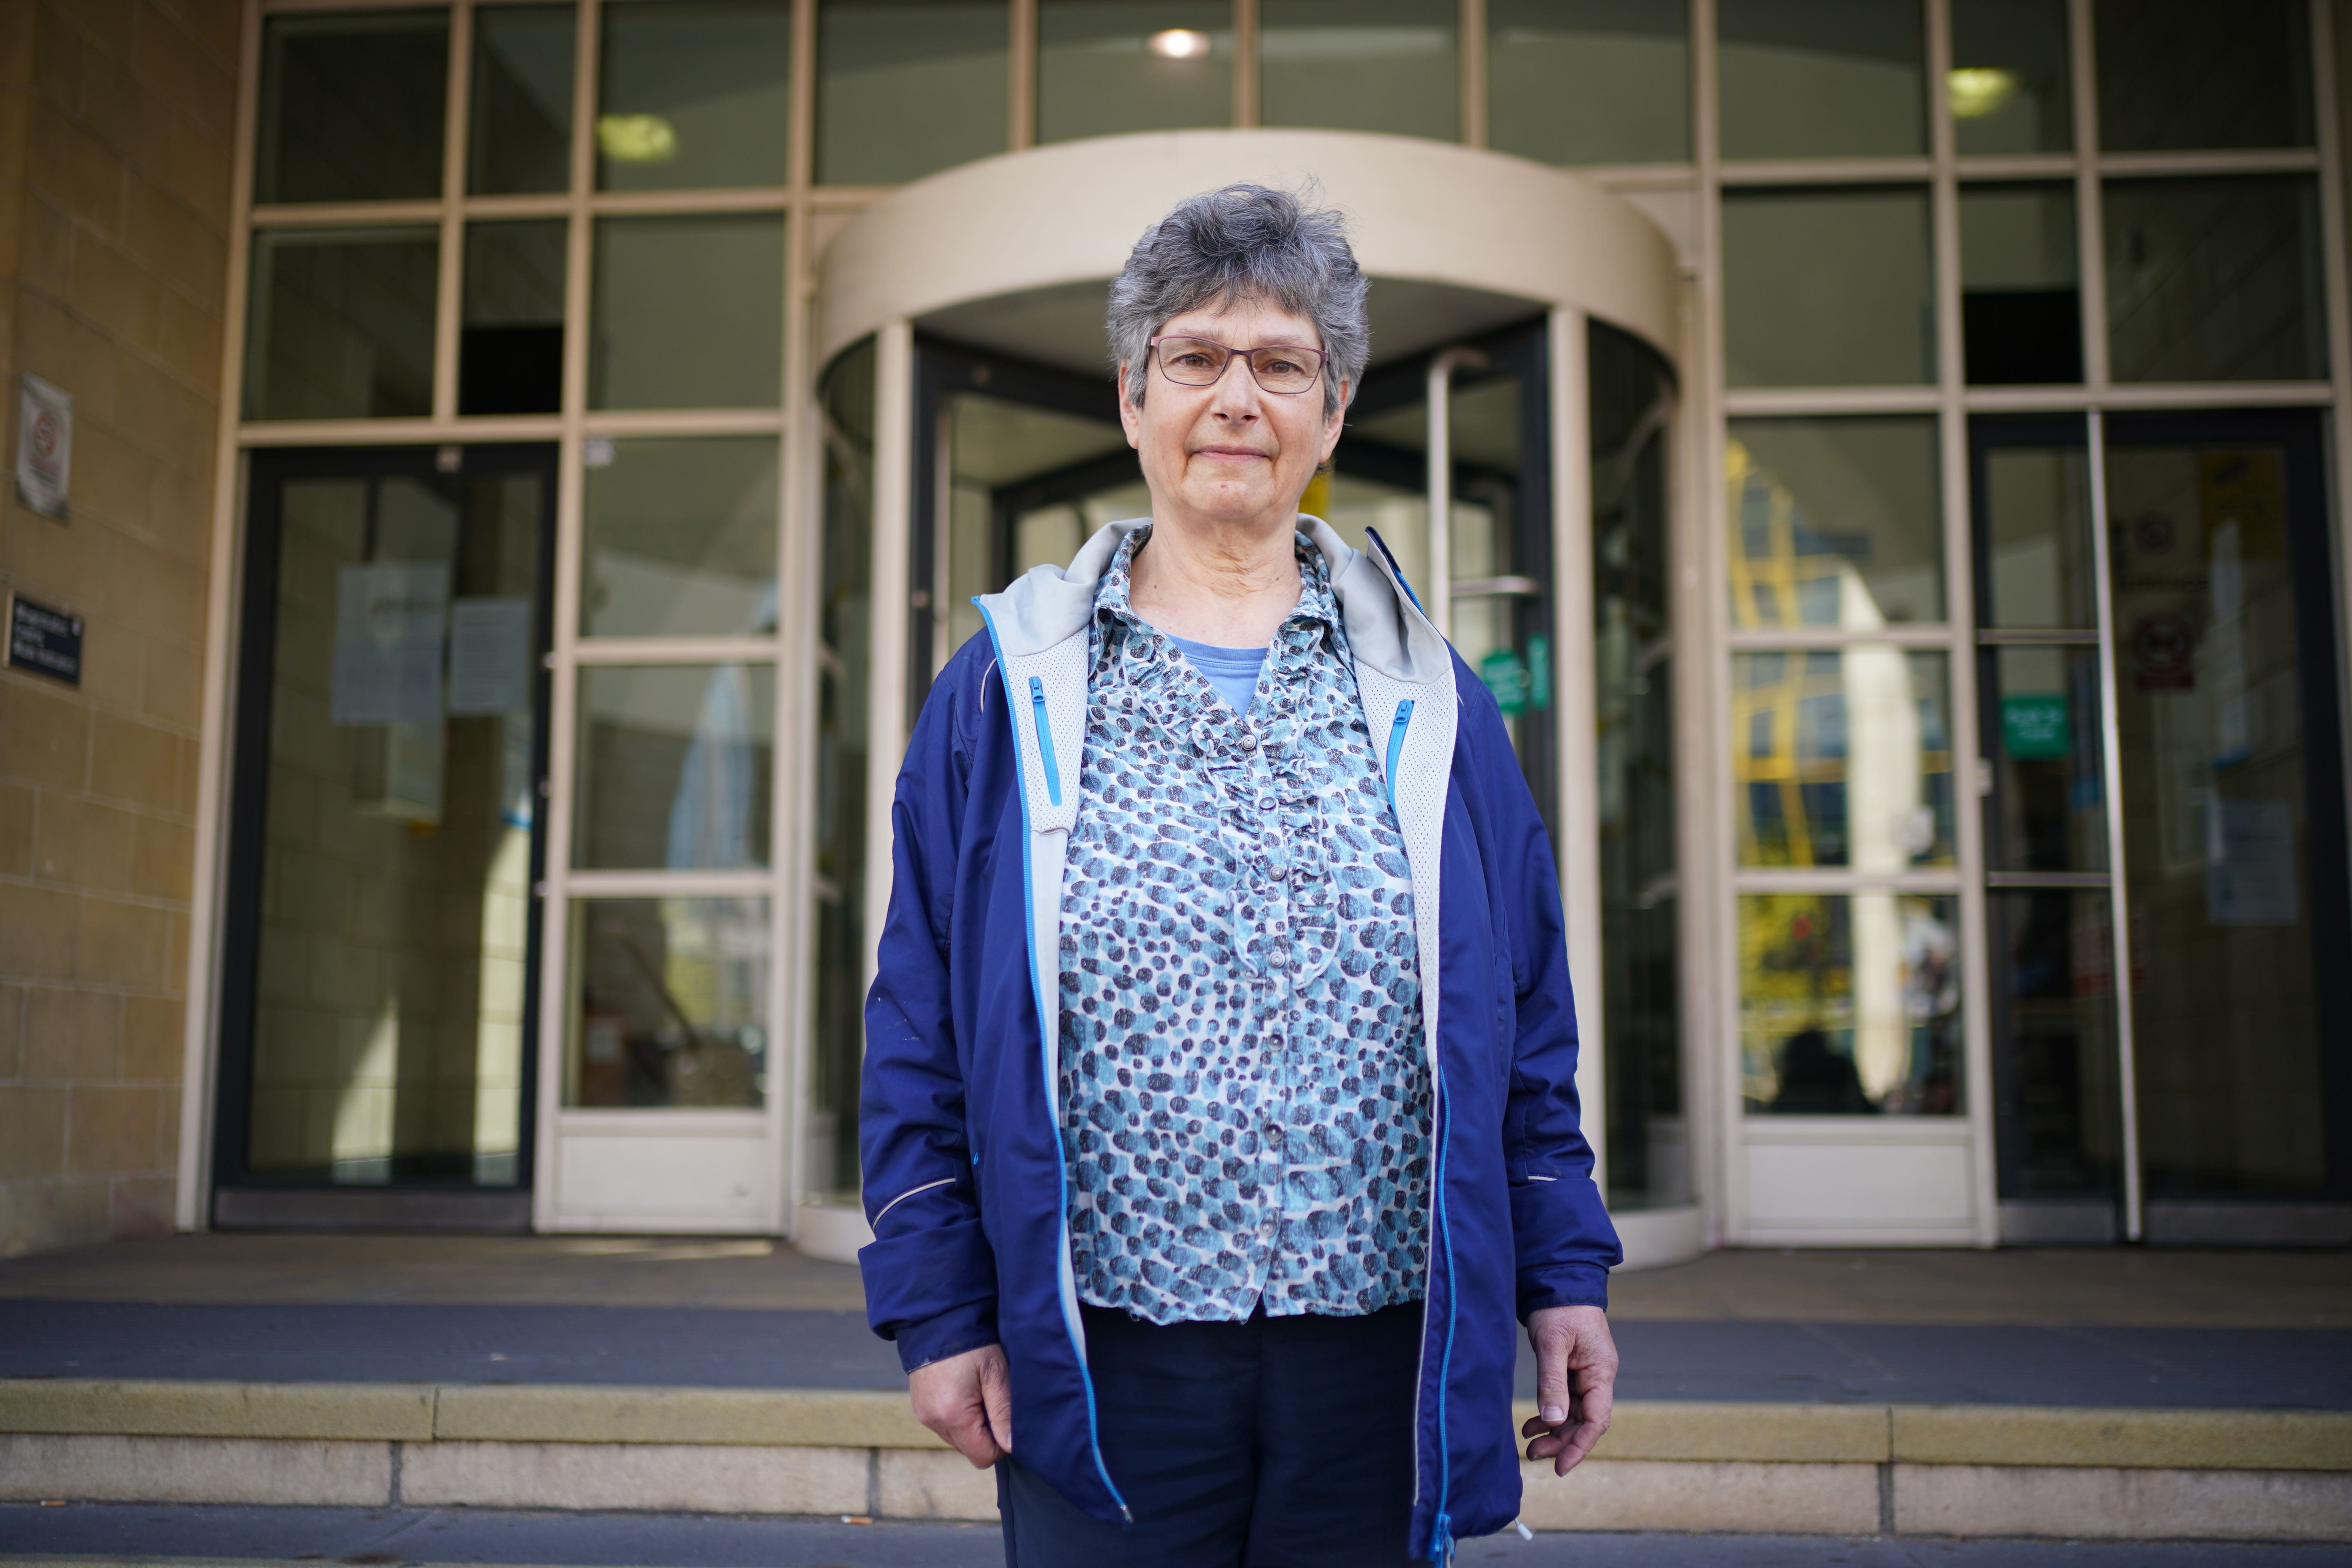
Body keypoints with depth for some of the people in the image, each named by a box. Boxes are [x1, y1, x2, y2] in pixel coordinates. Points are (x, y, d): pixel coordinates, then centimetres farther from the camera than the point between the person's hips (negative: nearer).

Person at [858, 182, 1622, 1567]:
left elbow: (1526, 1021, 8)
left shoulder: (1426, 698, 7)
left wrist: (1564, 1274, 4)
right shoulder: (1011, 692, 2)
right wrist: (937, 1308, -3)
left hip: (1380, 1360, 2)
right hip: (1102, 1363, -1)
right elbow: (921, 1028, 2)